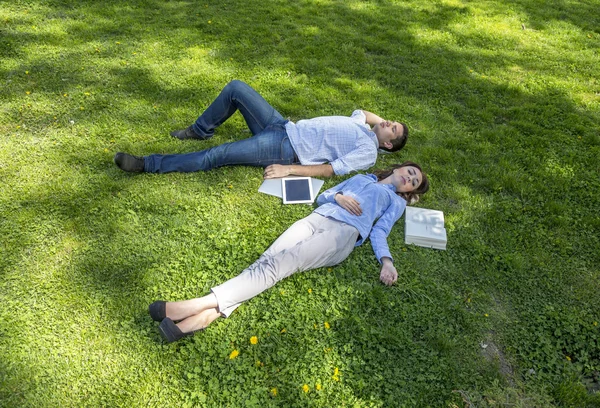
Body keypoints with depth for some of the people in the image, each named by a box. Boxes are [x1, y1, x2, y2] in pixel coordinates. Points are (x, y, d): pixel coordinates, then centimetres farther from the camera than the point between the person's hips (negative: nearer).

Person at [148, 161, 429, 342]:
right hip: (316, 219, 4)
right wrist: (338, 196, 5)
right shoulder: (360, 178, 36)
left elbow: (378, 232, 10)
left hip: (343, 233, -4)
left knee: (279, 264, -26)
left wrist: (386, 260, -10)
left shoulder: (396, 201, 27)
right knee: (267, 260, -22)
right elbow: (321, 197, 27)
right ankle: (209, 314, -38)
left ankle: (205, 304, -38)